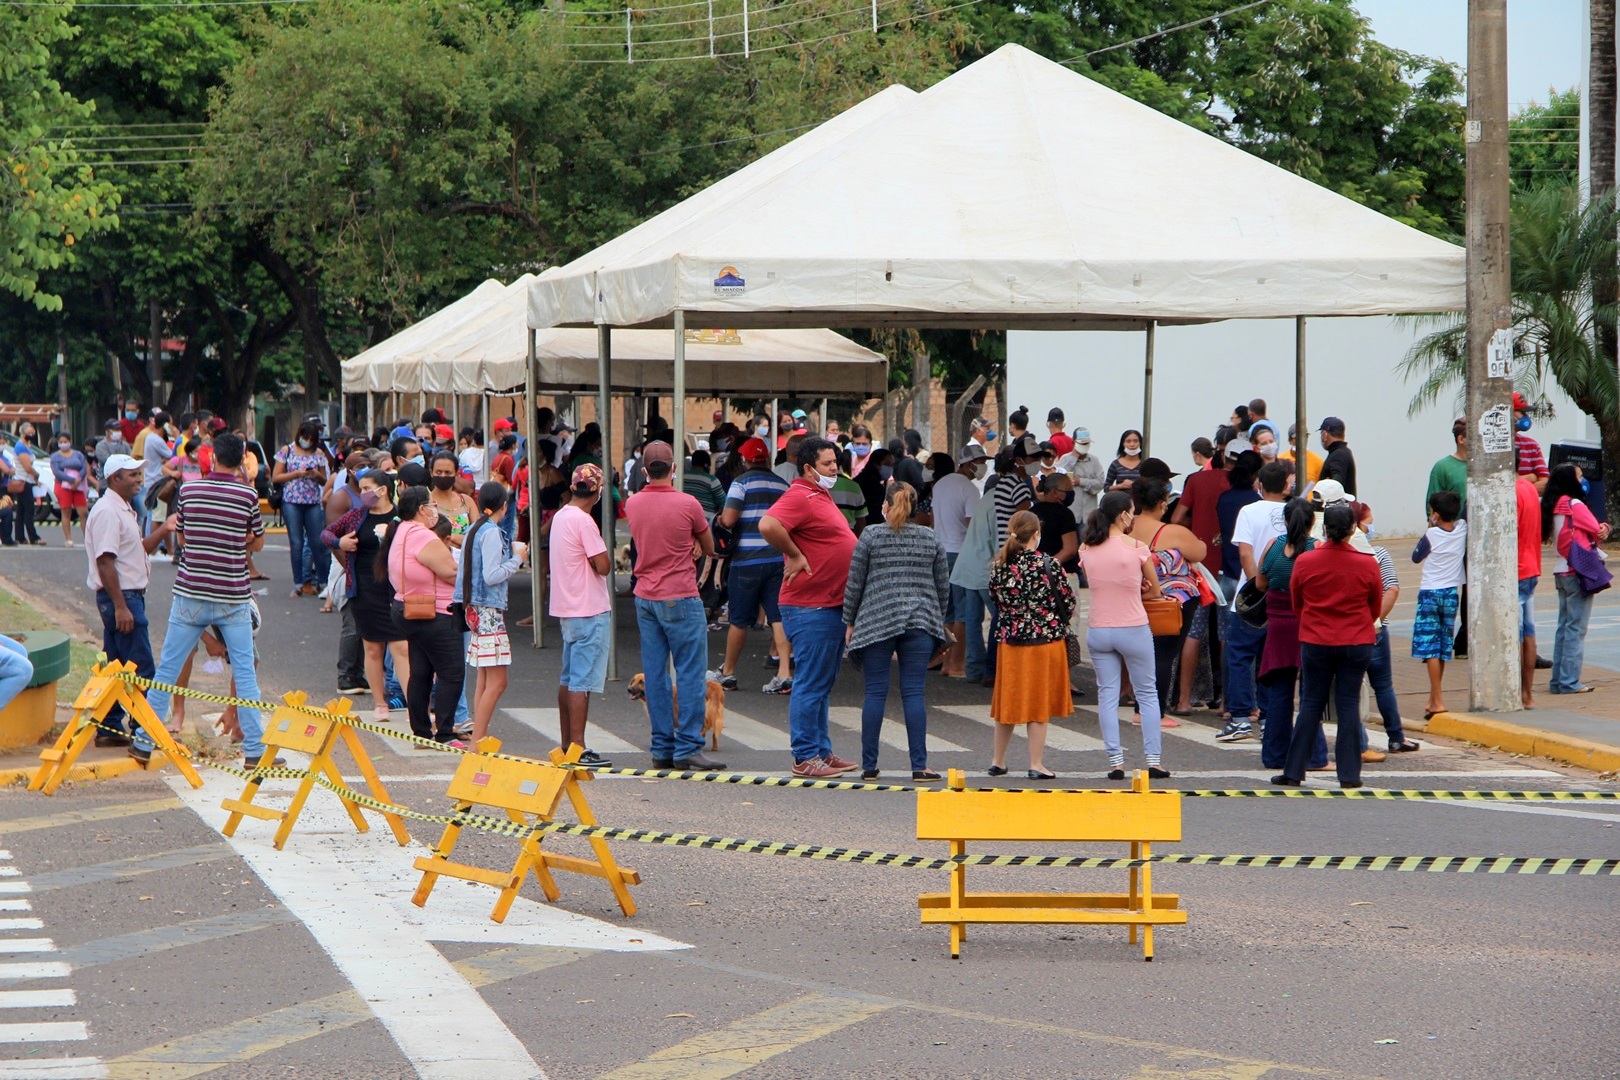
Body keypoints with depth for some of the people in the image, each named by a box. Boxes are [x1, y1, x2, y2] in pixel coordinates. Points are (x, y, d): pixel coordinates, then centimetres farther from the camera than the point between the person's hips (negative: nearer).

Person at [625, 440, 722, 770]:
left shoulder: (632, 504, 3)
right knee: (689, 673, -2)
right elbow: (709, 548, 3)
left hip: (645, 597, 6)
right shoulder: (687, 504, -12)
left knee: (655, 675, 7)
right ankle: (687, 746, -5)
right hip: (680, 598, -6)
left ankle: (662, 748, 9)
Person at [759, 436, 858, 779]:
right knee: (810, 684, -6)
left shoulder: (820, 496, 17)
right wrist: (795, 556, -20)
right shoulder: (799, 497, -15)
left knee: (823, 685, 16)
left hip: (832, 605, 10)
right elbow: (768, 525, -32)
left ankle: (822, 752, 23)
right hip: (810, 607, -10)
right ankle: (805, 759, -2)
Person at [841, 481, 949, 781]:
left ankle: (869, 765, 3)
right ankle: (919, 765, -3)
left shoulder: (871, 536, 0)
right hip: (920, 622, 2)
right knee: (914, 692, 1)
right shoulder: (931, 538, 7)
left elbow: (854, 584, 1)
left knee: (875, 692, 2)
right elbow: (943, 586, 11)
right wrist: (937, 621, 23)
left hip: (876, 622, -2)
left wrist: (850, 622, 11)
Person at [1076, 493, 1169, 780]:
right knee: (1147, 694, 8)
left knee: (1107, 695, 7)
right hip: (1133, 630, -3)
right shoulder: (1137, 548, -9)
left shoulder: (1086, 549, 1)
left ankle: (1115, 761, 2)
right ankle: (1153, 759, 5)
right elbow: (1155, 589, 2)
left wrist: (1129, 589, 5)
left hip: (1098, 631, 3)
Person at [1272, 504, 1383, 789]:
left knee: (1311, 704, 8)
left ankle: (1294, 771, 9)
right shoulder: (1367, 564, -9)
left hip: (1315, 642, 1)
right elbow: (1375, 608, 5)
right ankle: (1349, 774, 2)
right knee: (1349, 704, 4)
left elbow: (1296, 604, 6)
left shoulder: (1305, 562, -8)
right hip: (1357, 643, -1)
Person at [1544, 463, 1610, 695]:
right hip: (1578, 572, -8)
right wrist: (1603, 530, 13)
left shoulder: (1552, 507, 12)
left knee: (1564, 627, 11)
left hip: (1561, 572, 8)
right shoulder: (1575, 506, -12)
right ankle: (1570, 682, -6)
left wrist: (1599, 532, -6)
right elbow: (1598, 532, -7)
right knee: (1576, 628, -5)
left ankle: (1558, 681, 11)